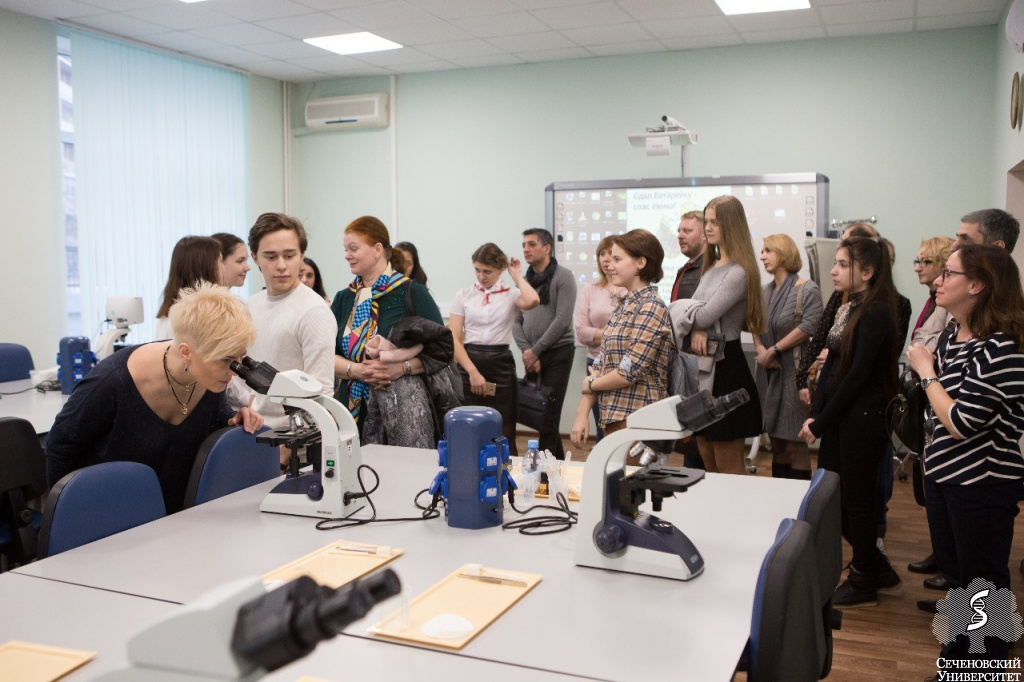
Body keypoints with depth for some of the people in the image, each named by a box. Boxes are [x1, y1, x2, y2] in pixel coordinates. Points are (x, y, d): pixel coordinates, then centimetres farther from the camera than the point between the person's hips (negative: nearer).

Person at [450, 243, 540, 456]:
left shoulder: (511, 294, 2)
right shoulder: (464, 295, 5)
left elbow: (532, 301, -23)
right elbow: (454, 339, -2)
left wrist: (517, 277, -6)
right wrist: (473, 372, -13)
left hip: (501, 363, -1)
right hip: (469, 362, 1)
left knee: (504, 436, 4)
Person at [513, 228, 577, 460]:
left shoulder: (563, 276, -6)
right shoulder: (525, 280, 12)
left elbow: (562, 320, -13)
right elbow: (517, 321, 10)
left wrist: (536, 350, -11)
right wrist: (526, 350, -5)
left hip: (558, 352, -6)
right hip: (531, 356, 6)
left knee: (548, 414, -5)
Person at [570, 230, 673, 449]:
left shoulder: (651, 307, -14)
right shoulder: (623, 306, 13)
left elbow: (630, 371, -20)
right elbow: (601, 363, 12)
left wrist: (591, 384, -3)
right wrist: (582, 413, 4)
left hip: (637, 420, -8)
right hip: (613, 418, 8)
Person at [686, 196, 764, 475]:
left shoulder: (738, 273, -16)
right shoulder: (711, 267, 13)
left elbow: (706, 316, -24)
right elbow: (697, 315, 8)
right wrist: (697, 330, -16)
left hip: (726, 367, -9)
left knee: (728, 468, 0)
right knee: (708, 464, 15)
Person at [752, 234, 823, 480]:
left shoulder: (807, 290, -7)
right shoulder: (765, 291, 15)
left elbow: (809, 326, -17)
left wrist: (773, 350, -15)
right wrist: (760, 349, -6)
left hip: (794, 371, -7)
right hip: (768, 371, 7)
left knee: (795, 441, -4)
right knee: (776, 441, 12)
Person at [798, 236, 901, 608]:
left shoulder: (876, 313, -15)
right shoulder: (846, 309, 11)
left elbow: (858, 374, -17)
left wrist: (821, 422, -14)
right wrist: (814, 413, 1)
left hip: (862, 418, -9)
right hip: (838, 417, 9)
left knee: (855, 499, 3)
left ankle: (864, 584, 21)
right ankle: (876, 568, 30)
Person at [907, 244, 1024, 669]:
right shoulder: (954, 336, 4)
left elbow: (960, 423, -25)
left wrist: (927, 371, -16)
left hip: (983, 483, -9)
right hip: (944, 474, 9)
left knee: (983, 583, 8)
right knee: (954, 571, 23)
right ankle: (958, 658, 42)